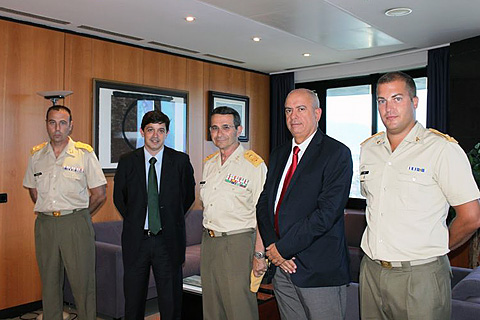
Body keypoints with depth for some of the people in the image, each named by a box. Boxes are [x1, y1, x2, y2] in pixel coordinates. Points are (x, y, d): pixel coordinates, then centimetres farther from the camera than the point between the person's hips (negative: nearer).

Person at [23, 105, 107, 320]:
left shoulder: (85, 153, -4)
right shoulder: (36, 155, 8)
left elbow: (99, 195, -2)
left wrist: (78, 216, 4)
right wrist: (48, 212, 13)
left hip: (76, 224, -4)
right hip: (44, 224, 4)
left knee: (83, 282, 0)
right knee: (49, 282, 12)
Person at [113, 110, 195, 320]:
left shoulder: (181, 161, -3)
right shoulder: (127, 161, 1)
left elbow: (189, 196, 8)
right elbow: (118, 197, 12)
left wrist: (171, 220, 6)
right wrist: (133, 221, 8)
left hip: (168, 240, -1)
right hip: (136, 239, 1)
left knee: (171, 302, 9)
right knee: (133, 299, 13)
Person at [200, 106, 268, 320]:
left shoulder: (254, 164, -11)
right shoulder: (209, 164, 11)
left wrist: (259, 254, -17)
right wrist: (209, 234, 13)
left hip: (238, 243, -7)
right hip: (209, 241, 7)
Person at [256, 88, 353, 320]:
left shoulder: (337, 153, -9)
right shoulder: (278, 155, 13)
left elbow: (327, 212, -18)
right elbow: (264, 203, 10)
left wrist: (282, 248, -15)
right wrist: (271, 247, -6)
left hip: (320, 268, -6)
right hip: (283, 268, 6)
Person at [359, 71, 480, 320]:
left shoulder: (443, 149, -9)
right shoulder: (368, 149, 8)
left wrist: (432, 250, 4)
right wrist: (382, 248, 13)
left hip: (420, 277, -5)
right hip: (371, 271, 5)